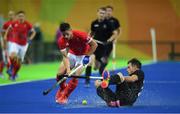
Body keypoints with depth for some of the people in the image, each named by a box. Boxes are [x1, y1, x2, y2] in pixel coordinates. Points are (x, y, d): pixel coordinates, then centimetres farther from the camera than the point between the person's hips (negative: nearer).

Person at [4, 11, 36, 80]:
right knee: (12, 56, -28)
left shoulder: (27, 24, -9)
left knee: (19, 61, 8)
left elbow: (33, 32, 5)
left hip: (23, 45, 1)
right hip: (15, 43, -1)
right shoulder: (14, 23, -6)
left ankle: (14, 75, 28)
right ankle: (11, 67, 1)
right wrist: (5, 35, 7)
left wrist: (30, 38, -9)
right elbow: (9, 28, 16)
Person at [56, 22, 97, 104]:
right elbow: (65, 56, -27)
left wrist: (87, 56, -22)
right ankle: (62, 88, 26)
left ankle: (64, 97, -1)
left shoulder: (80, 35, -34)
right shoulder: (61, 41, -25)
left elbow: (94, 45, -22)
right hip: (72, 55, 3)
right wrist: (68, 69, -42)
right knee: (60, 74, -8)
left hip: (83, 55, -3)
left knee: (75, 77, -18)